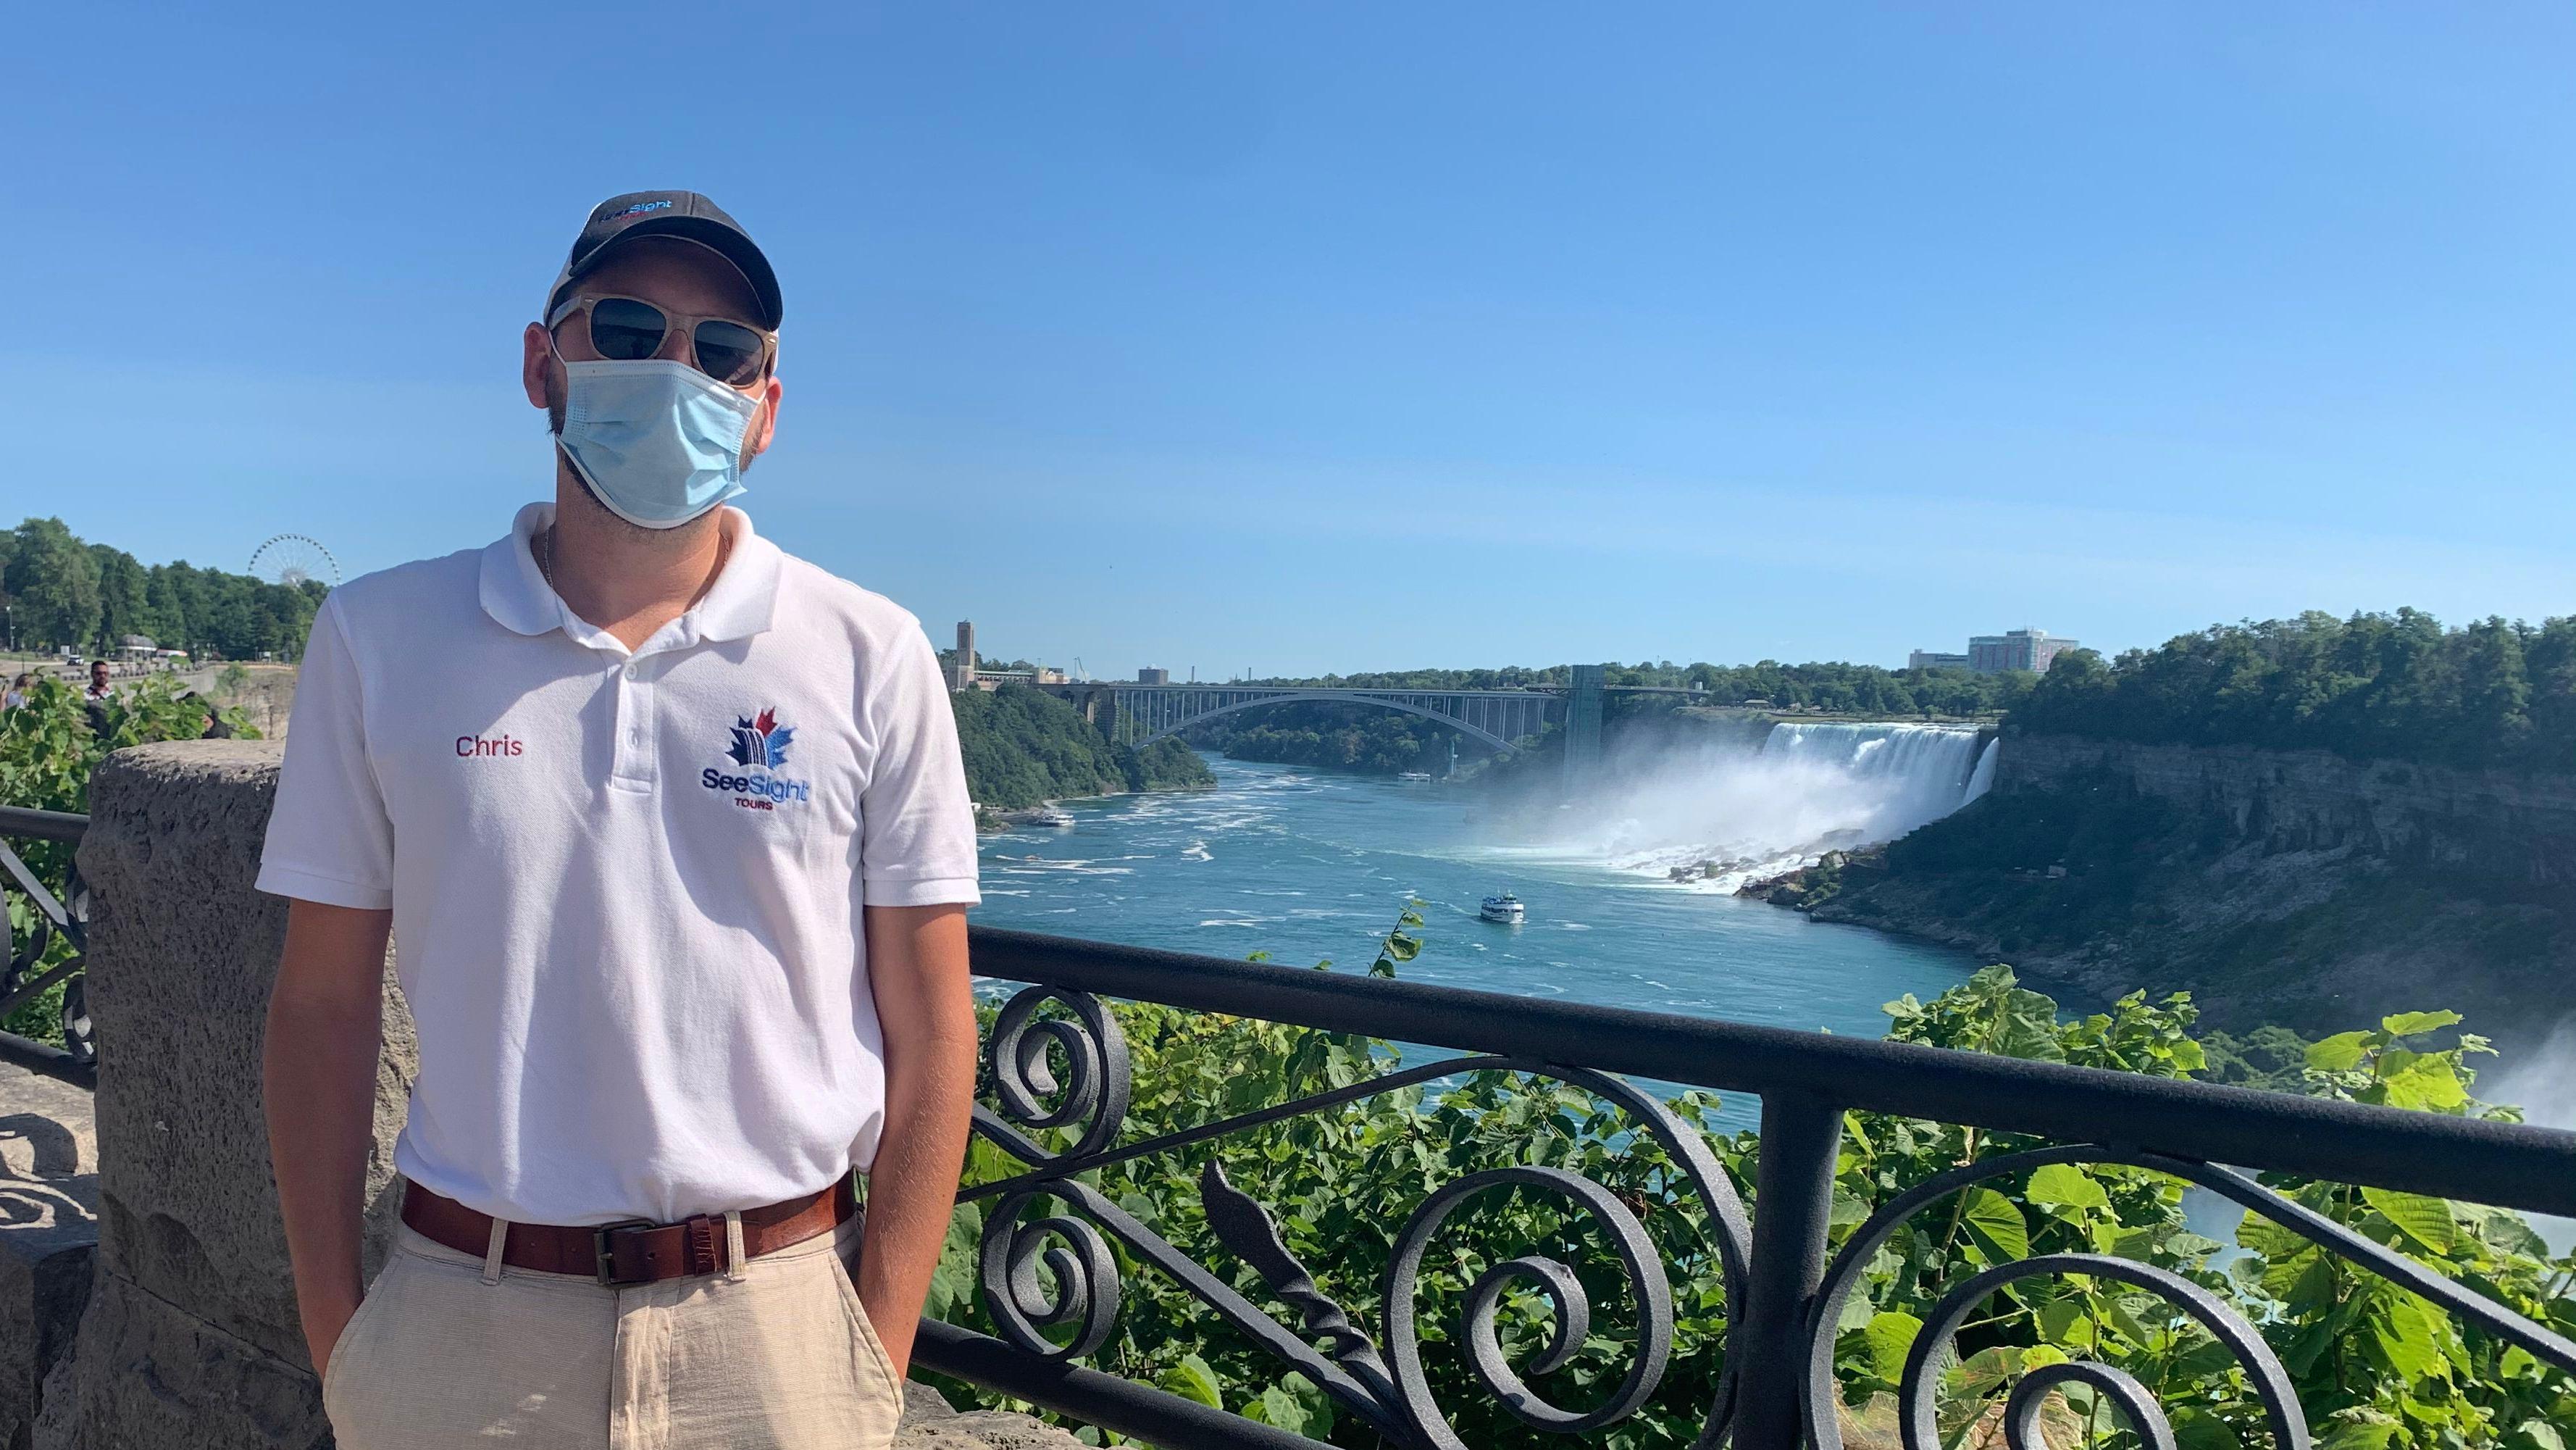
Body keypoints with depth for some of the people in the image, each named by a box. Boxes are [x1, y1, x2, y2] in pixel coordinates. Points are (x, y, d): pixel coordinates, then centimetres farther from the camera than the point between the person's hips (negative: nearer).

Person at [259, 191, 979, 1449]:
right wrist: (335, 1340, 0)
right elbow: (323, 1006, 3)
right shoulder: (380, 638, -1)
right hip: (461, 1324, 1)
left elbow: (927, 1029, -3)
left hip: (773, 1325, -1)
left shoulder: (871, 658, -5)